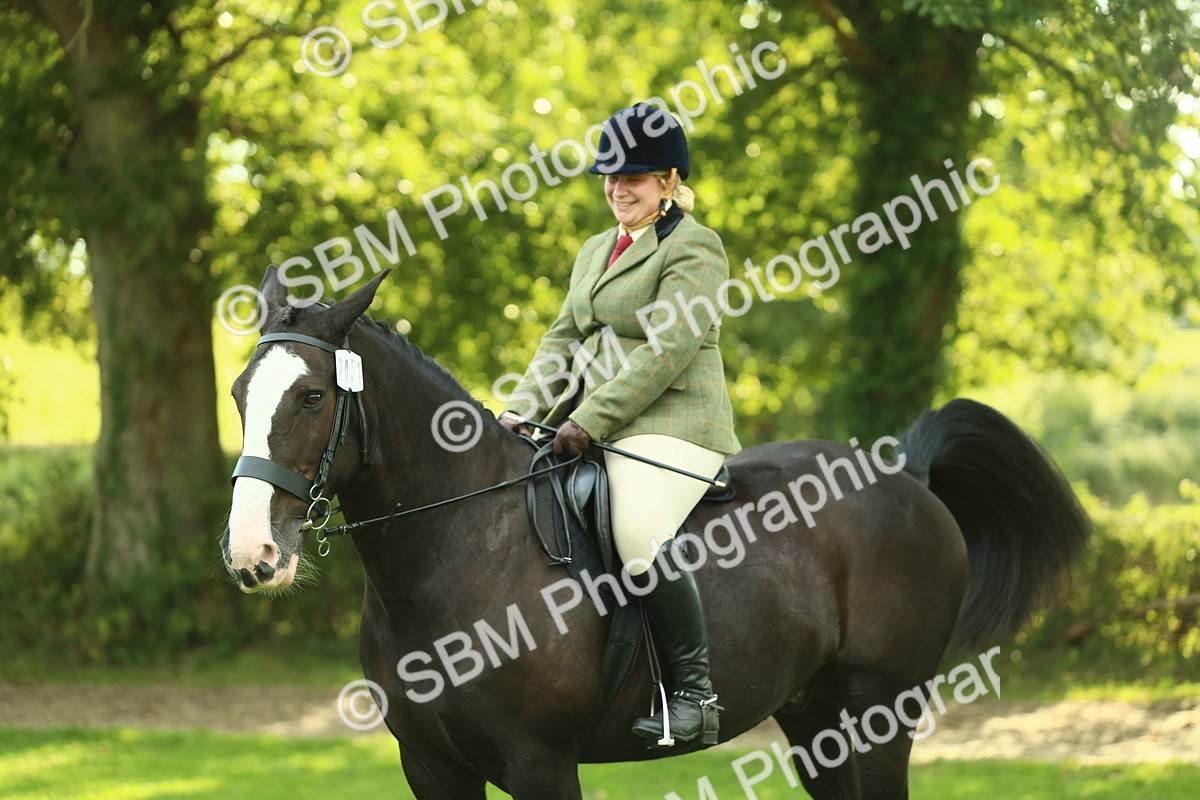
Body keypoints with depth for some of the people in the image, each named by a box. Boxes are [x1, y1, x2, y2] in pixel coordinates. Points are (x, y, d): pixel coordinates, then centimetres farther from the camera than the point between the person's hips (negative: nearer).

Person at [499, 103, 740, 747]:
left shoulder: (693, 248, -6)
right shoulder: (596, 251, 22)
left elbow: (665, 351, -16)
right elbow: (564, 338, 20)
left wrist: (591, 420, -21)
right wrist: (522, 410, 3)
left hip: (670, 428, -9)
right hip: (598, 431, 9)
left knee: (639, 533, -33)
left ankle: (696, 693, -28)